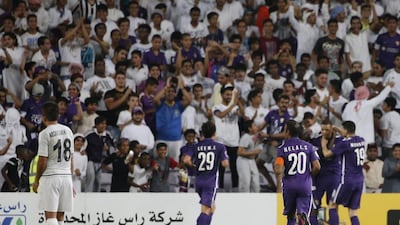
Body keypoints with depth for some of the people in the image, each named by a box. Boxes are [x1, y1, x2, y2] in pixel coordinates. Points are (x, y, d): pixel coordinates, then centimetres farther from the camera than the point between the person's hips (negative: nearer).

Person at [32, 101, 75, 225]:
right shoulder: (68, 131, 9)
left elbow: (43, 161, -11)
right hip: (66, 177, 6)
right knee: (60, 215, 11)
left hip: (50, 177, -6)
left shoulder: (45, 134, -10)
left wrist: (36, 180, 1)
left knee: (50, 215, -7)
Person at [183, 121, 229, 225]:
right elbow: (225, 164, -10)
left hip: (199, 181, 5)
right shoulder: (219, 147, -3)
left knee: (212, 207, 24)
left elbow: (186, 160, -7)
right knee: (206, 210, -11)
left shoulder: (196, 146, 5)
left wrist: (194, 165, 13)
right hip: (211, 181, -5)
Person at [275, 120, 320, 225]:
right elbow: (317, 167, -3)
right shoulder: (308, 146, 2)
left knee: (291, 216, 17)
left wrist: (279, 186, 1)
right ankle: (303, 216, -36)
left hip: (289, 186, 0)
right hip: (305, 185, 0)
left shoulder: (282, 148, -4)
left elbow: (278, 170, -13)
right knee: (303, 213, -3)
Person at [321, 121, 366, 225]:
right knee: (353, 212, 9)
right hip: (360, 180, 6)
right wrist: (337, 129, 35)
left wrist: (324, 144, 13)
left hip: (347, 180, -6)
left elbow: (326, 154, -7)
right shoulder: (362, 141, 7)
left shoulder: (344, 143, -14)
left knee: (333, 204, 9)